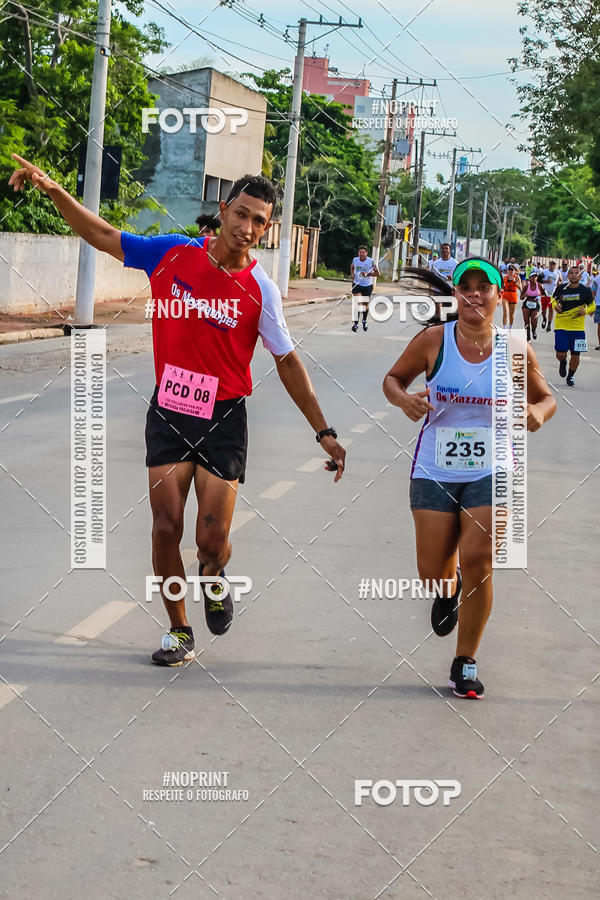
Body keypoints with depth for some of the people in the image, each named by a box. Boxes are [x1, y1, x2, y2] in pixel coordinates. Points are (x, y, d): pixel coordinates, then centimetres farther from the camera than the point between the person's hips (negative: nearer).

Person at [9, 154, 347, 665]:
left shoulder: (261, 291, -8)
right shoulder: (173, 253, -5)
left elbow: (287, 362, 2)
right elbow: (101, 235, 4)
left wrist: (324, 432, 3)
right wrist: (52, 190, -9)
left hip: (223, 419, -1)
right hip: (168, 413, 1)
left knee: (212, 539, -5)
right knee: (166, 528, -1)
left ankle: (214, 577, 34)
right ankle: (180, 632, 19)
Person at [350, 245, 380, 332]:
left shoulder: (371, 261, -13)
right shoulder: (355, 260, -4)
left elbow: (377, 273, -8)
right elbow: (352, 267, 18)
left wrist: (367, 274, -22)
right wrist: (352, 274, -1)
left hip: (368, 286, 0)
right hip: (357, 285, 0)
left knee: (365, 304, 14)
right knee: (357, 303, -16)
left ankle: (364, 321, 40)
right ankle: (355, 323, -17)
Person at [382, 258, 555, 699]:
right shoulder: (432, 341, -6)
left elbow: (546, 398, 9)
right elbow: (393, 378, 8)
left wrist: (537, 412, -15)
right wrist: (404, 398, -16)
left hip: (492, 473, 0)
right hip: (435, 471, 1)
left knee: (478, 564, -11)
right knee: (433, 571, 0)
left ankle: (466, 663, 8)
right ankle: (450, 588, 42)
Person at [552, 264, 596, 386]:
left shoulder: (585, 291, -3)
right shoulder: (561, 288, -2)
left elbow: (592, 306, 10)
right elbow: (554, 298, 19)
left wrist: (586, 310, -12)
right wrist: (555, 305, -2)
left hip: (578, 327, 0)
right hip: (561, 326, 0)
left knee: (575, 355, 3)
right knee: (561, 354, -6)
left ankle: (570, 376, 28)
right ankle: (563, 363, 32)